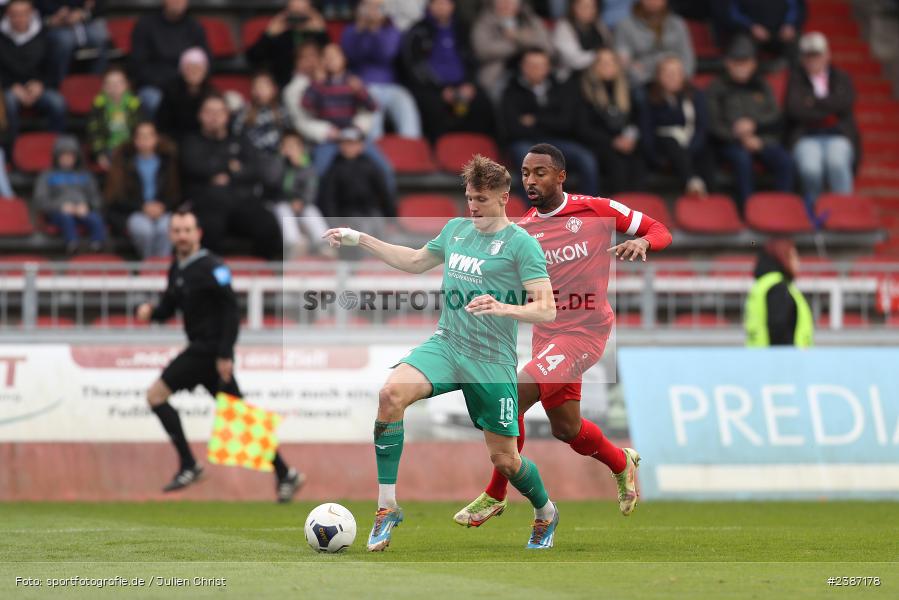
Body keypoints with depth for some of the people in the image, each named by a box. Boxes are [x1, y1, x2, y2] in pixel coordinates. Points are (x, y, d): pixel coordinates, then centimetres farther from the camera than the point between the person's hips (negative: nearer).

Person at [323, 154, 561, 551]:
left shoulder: (521, 243, -8)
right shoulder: (456, 229, 11)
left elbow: (546, 310, -14)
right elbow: (416, 262, 30)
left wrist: (503, 308, -31)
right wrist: (360, 240, 26)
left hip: (492, 361, -4)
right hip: (445, 344, 4)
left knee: (504, 459, 2)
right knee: (392, 393, -26)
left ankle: (545, 514, 37)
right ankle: (387, 507, -19)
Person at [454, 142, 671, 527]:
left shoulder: (597, 210, -6)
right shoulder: (522, 230, 7)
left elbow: (660, 231, 0)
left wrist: (641, 241, -21)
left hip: (585, 331, -6)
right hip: (547, 333, 6)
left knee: (513, 397, -19)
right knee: (566, 429, 12)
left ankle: (495, 496, -5)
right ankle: (621, 463, 44)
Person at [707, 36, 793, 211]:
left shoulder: (761, 86, 22)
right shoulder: (717, 88, 11)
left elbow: (776, 118, 14)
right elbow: (713, 124, 2)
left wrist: (754, 125, -6)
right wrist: (742, 138, -10)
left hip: (765, 140, 3)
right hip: (732, 143, -3)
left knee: (785, 160, -29)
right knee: (742, 158, -38)